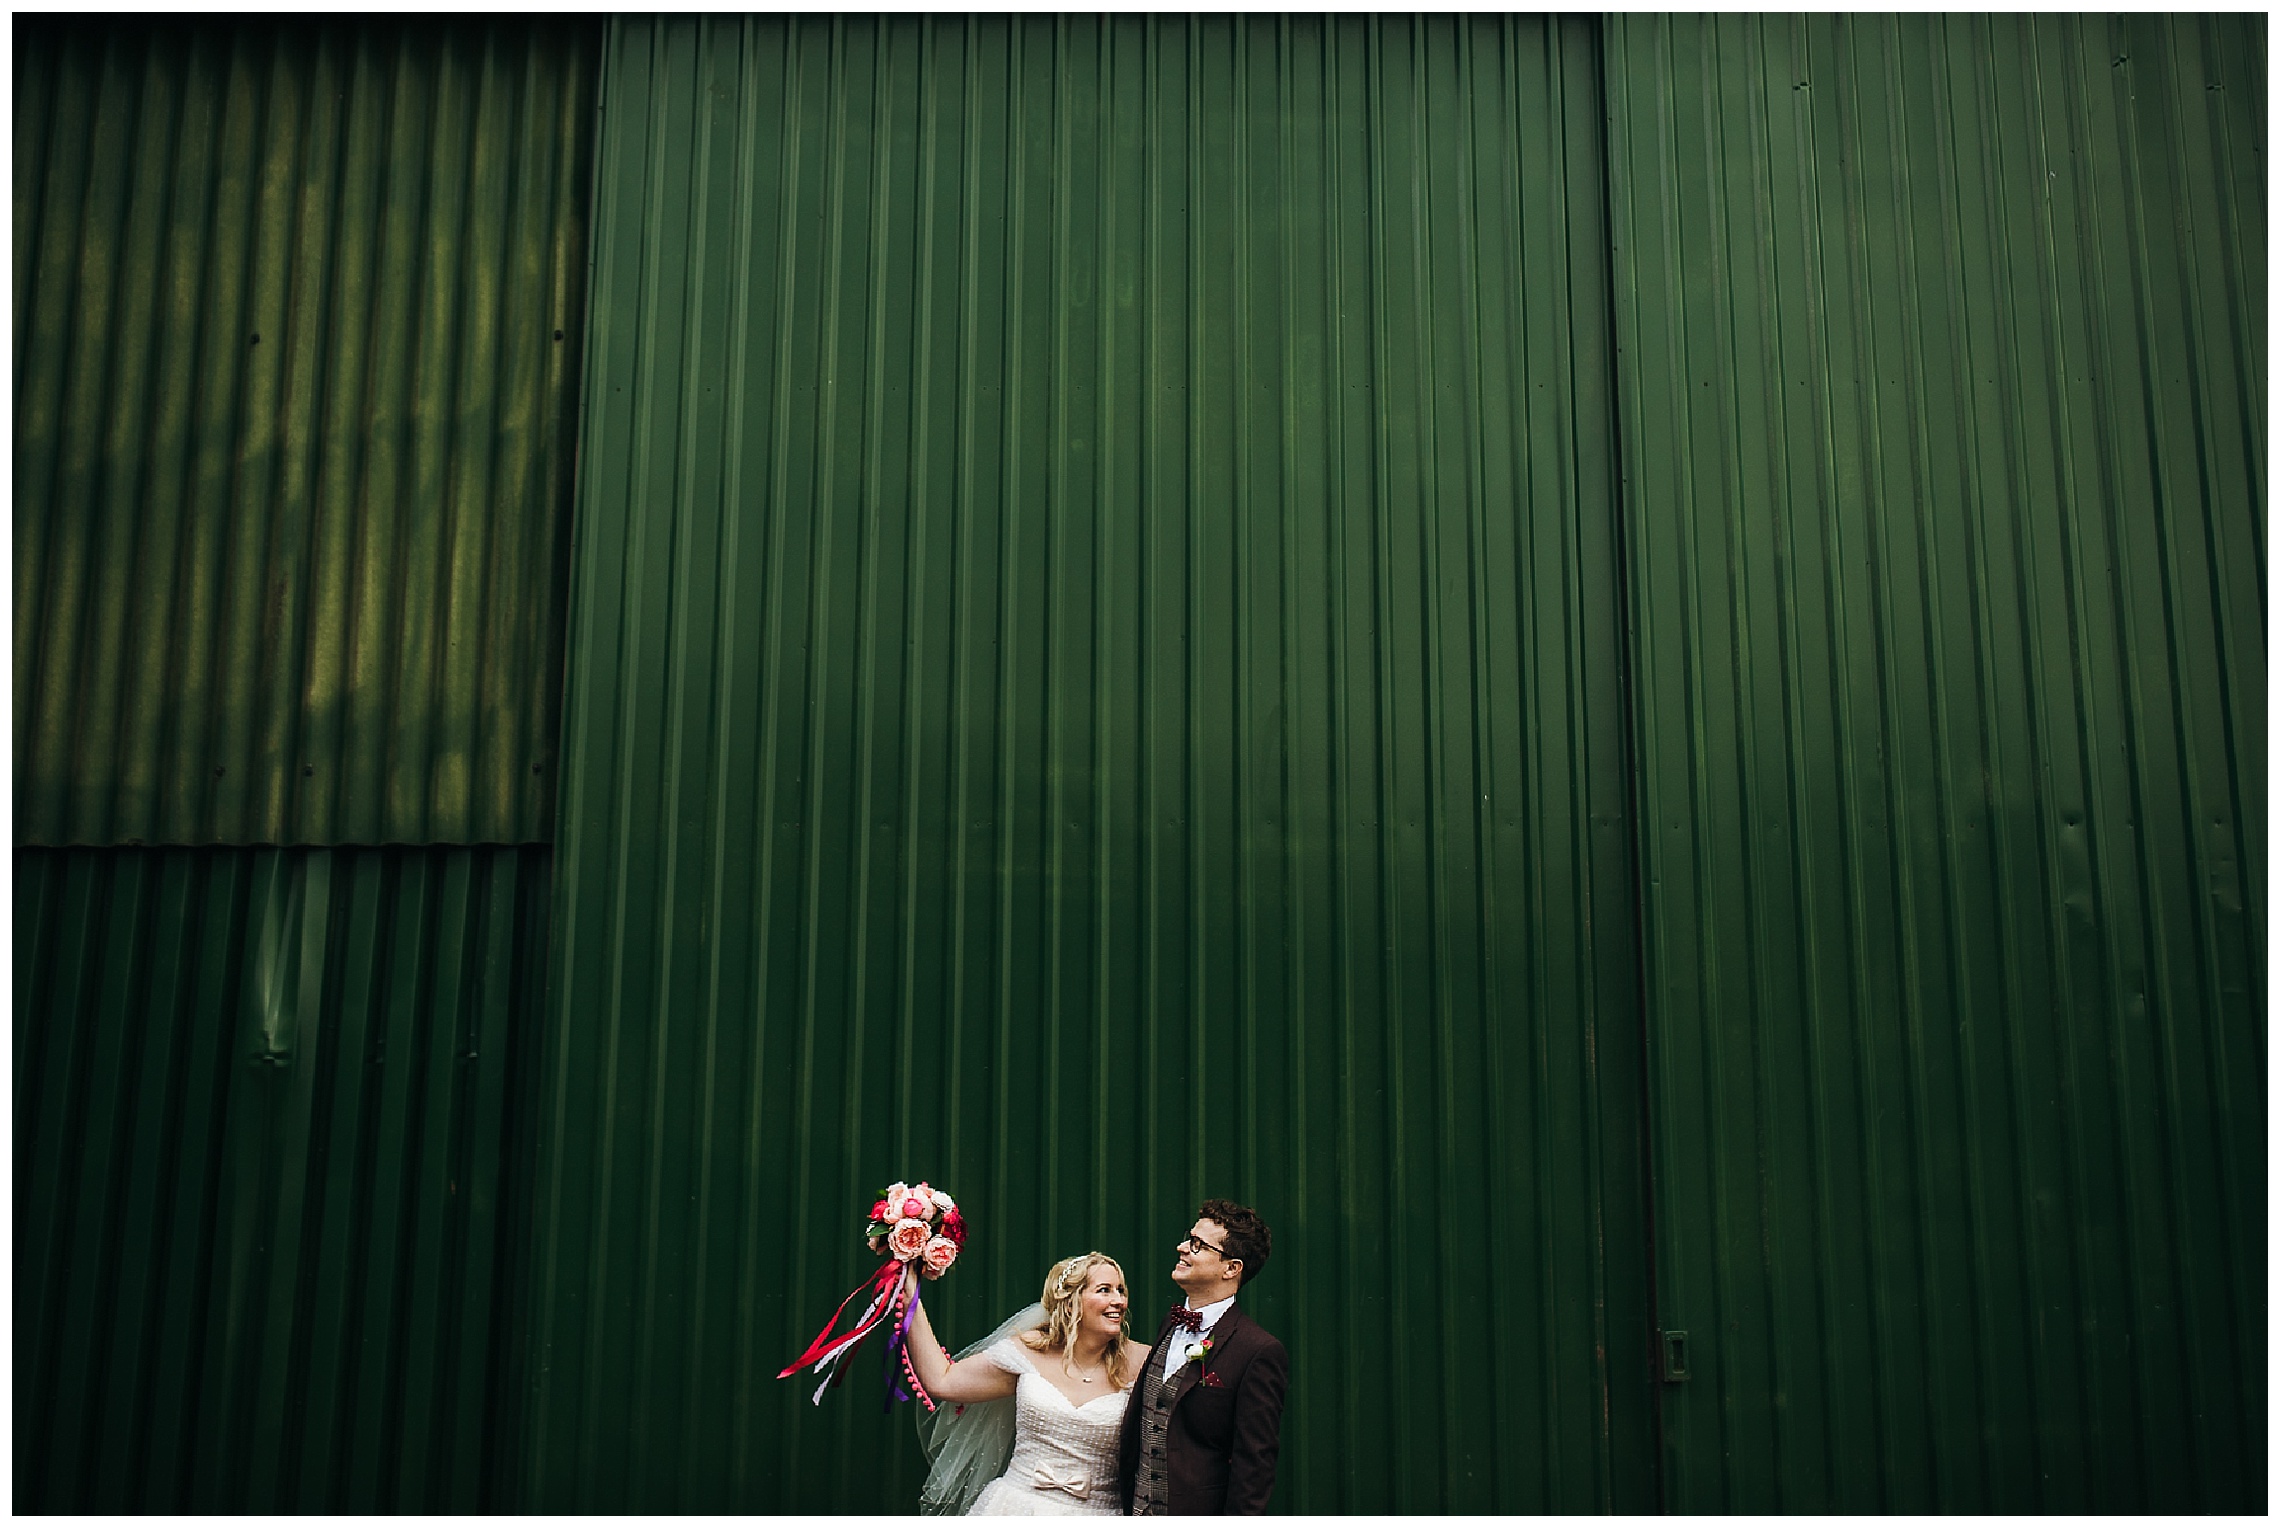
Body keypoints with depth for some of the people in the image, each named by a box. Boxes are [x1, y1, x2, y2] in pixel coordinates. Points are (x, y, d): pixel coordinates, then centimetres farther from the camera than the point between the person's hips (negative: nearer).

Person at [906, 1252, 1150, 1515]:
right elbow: (940, 1380, 1)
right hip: (1018, 1506, 0)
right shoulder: (1029, 1352, -2)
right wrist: (912, 1300, -2)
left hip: (1096, 1513, 0)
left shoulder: (1135, 1363, -4)